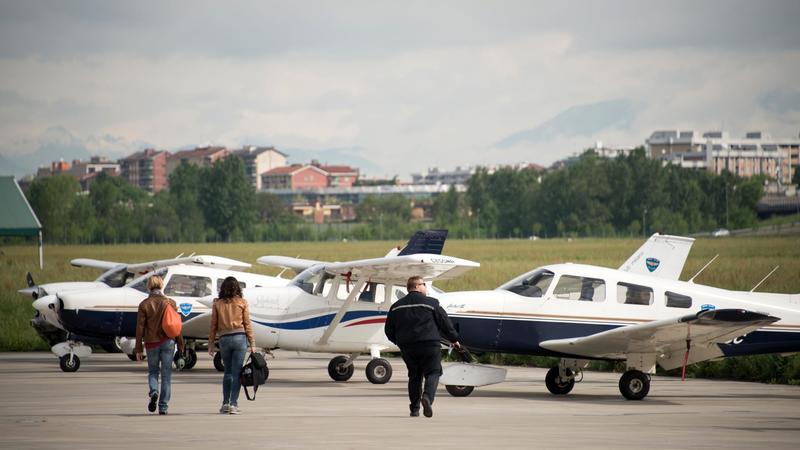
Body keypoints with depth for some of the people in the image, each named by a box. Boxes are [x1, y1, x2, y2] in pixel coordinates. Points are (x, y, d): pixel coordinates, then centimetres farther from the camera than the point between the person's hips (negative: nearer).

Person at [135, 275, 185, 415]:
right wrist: (180, 345, 8)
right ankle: (163, 406, 3)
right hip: (168, 342, 0)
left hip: (151, 342, 0)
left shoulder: (144, 304, -3)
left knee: (153, 371, 16)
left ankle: (153, 391, -12)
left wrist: (138, 349, 1)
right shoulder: (170, 302, -1)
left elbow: (140, 327, -3)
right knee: (166, 374, 5)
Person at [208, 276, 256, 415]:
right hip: (239, 337, -2)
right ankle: (233, 404, -4)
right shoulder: (242, 303, 0)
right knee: (237, 372, 0)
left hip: (224, 339, 2)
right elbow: (247, 324, 1)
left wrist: (211, 344, 10)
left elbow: (213, 325, 4)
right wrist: (252, 343, 4)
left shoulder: (217, 304, 3)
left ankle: (225, 403, 9)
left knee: (228, 371, 14)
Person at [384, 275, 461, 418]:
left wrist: (399, 342, 28)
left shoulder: (397, 306, 9)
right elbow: (445, 323, 1)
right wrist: (454, 339, 15)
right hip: (430, 345, -4)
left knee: (414, 376, 14)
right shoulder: (431, 303, -3)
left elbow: (389, 330, 11)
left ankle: (414, 409, 11)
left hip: (407, 348, 4)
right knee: (433, 373, 2)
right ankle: (427, 396, -25)